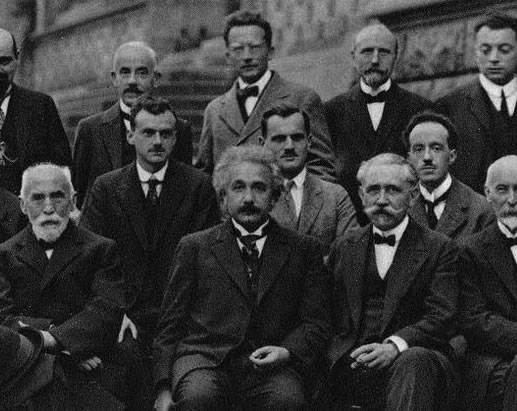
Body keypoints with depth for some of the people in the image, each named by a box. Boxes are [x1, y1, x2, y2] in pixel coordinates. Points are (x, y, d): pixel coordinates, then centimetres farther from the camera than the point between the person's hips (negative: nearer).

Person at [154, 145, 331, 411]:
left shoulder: (303, 249, 17)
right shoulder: (194, 247, 16)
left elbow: (315, 322, 12)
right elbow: (171, 323, 13)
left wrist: (288, 352, -10)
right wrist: (164, 388, -1)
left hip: (270, 362, 0)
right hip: (205, 356, 0)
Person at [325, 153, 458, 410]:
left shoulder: (439, 249, 9)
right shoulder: (343, 248, 22)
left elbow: (441, 319, -3)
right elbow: (329, 313, 18)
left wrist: (394, 346, -21)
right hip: (349, 366, 2)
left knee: (414, 360, -37)